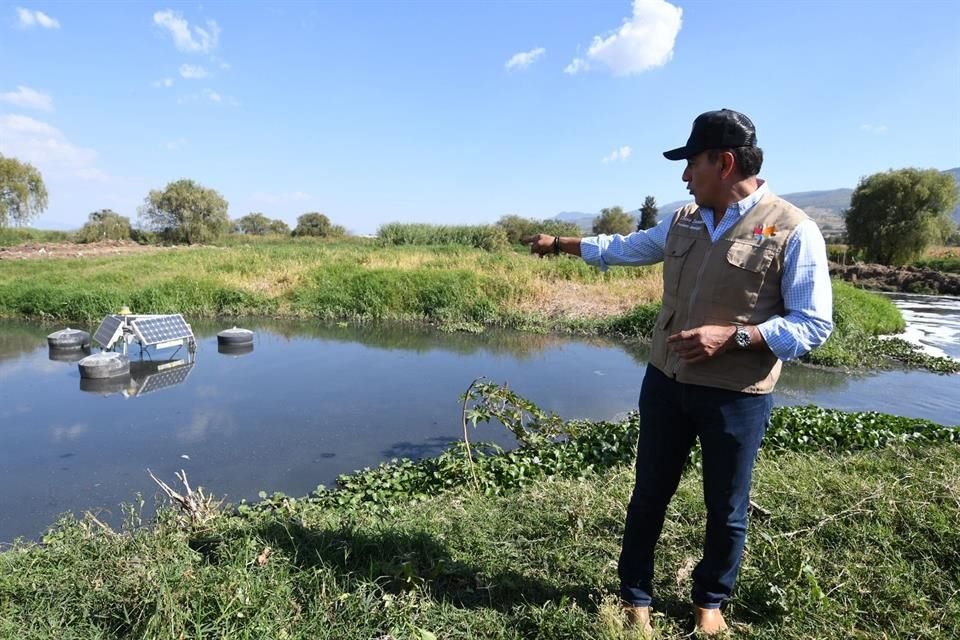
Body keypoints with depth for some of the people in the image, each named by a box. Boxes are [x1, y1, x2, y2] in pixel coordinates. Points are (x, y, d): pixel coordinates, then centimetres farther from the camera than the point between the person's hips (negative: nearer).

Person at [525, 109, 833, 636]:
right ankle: (635, 596, 33)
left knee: (725, 510, 13)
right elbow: (622, 248, 21)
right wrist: (559, 244, 26)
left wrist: (732, 336, -24)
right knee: (648, 496, 14)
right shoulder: (683, 221, 6)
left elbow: (814, 325, -13)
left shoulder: (792, 230, -12)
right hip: (666, 383, 5)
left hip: (736, 396, -4)